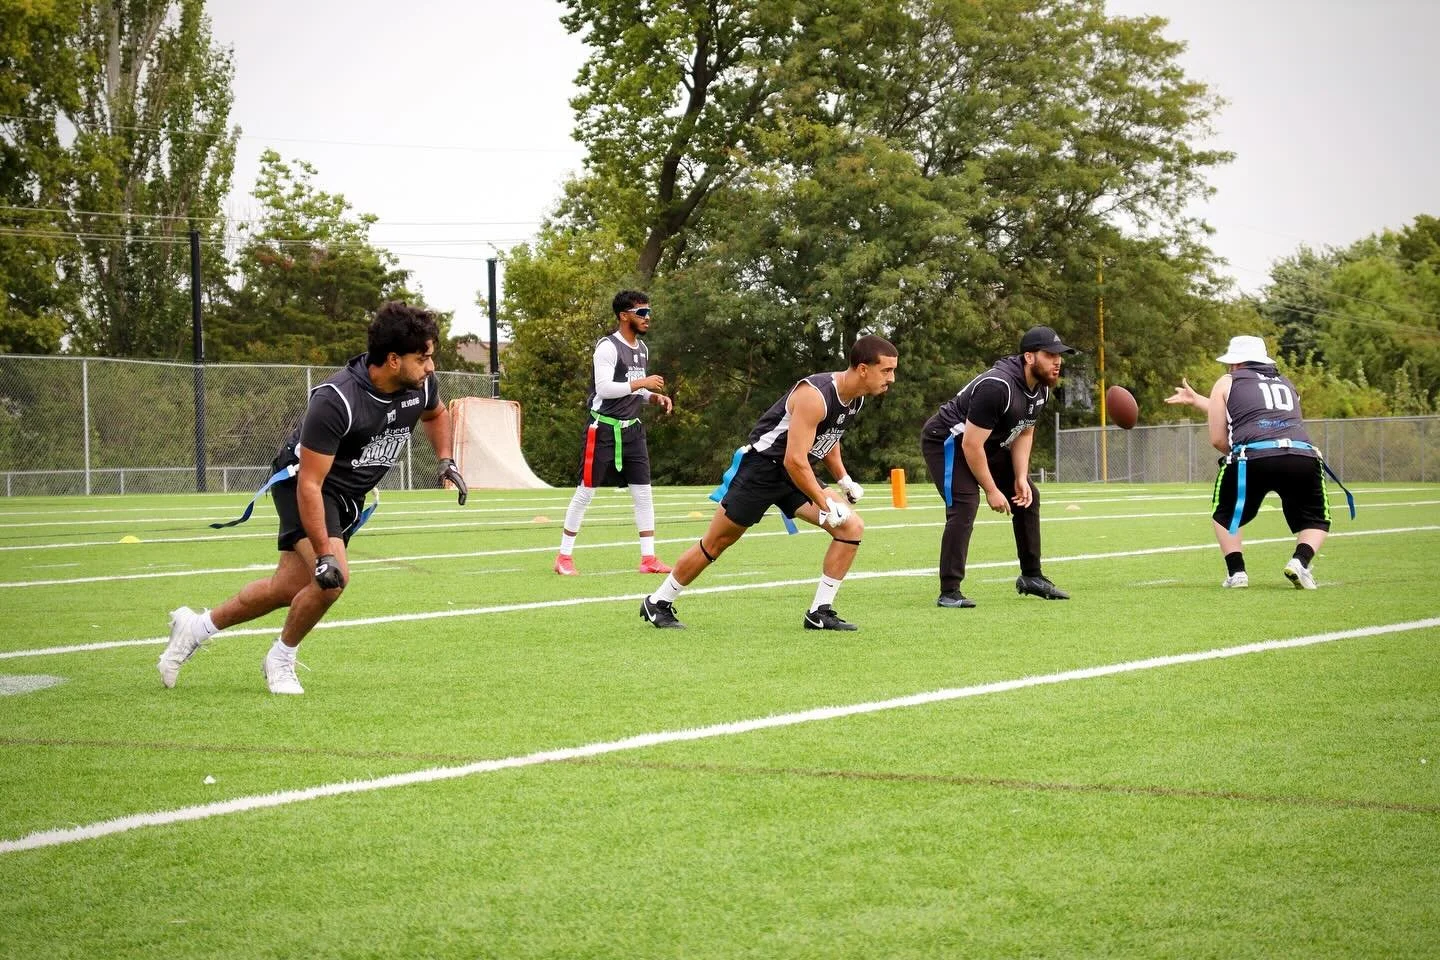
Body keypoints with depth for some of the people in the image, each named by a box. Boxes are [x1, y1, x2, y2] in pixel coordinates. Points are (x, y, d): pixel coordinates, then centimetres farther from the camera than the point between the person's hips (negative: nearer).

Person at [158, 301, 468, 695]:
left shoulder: (421, 384, -13)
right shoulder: (336, 401, -34)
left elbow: (436, 414, 16)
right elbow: (310, 484, -32)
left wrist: (446, 461, 1)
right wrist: (325, 556, -35)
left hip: (349, 497, 7)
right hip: (302, 484, -7)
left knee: (287, 588, 7)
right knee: (332, 578, -26)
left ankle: (195, 627, 28)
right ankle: (281, 660, 0)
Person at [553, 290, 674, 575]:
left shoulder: (642, 348, 12)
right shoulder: (608, 347, -15)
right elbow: (604, 388, -23)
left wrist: (654, 397, 4)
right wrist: (641, 383, -22)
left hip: (631, 429, 8)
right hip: (603, 430, -8)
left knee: (643, 492, 3)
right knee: (585, 492, -1)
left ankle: (648, 558, 7)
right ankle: (564, 557, 7)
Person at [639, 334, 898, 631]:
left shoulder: (855, 398, -1)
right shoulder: (815, 395, -29)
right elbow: (794, 460, -31)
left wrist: (844, 481, 12)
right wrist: (826, 505, -25)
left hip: (797, 473, 8)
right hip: (761, 469, -8)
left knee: (852, 527, -8)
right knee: (715, 544, 1)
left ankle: (820, 613, -3)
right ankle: (657, 603, 19)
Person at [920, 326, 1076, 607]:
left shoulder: (1041, 388, -5)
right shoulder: (997, 387, -35)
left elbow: (1023, 433, 8)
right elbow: (971, 445, -32)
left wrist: (1021, 478, -4)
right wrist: (991, 490, -23)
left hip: (989, 444, 10)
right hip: (947, 441, -10)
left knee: (1028, 496, 11)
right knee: (964, 507, -24)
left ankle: (1031, 577, 22)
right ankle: (949, 592, -22)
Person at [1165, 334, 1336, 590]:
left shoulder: (1226, 383, 21)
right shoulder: (1287, 385, 34)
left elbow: (1217, 439, 16)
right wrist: (1195, 399, 55)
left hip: (1253, 456, -3)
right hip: (1304, 456, 3)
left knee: (1225, 514, 24)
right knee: (1315, 521, 22)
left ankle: (1236, 572, 8)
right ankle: (1300, 561, -7)